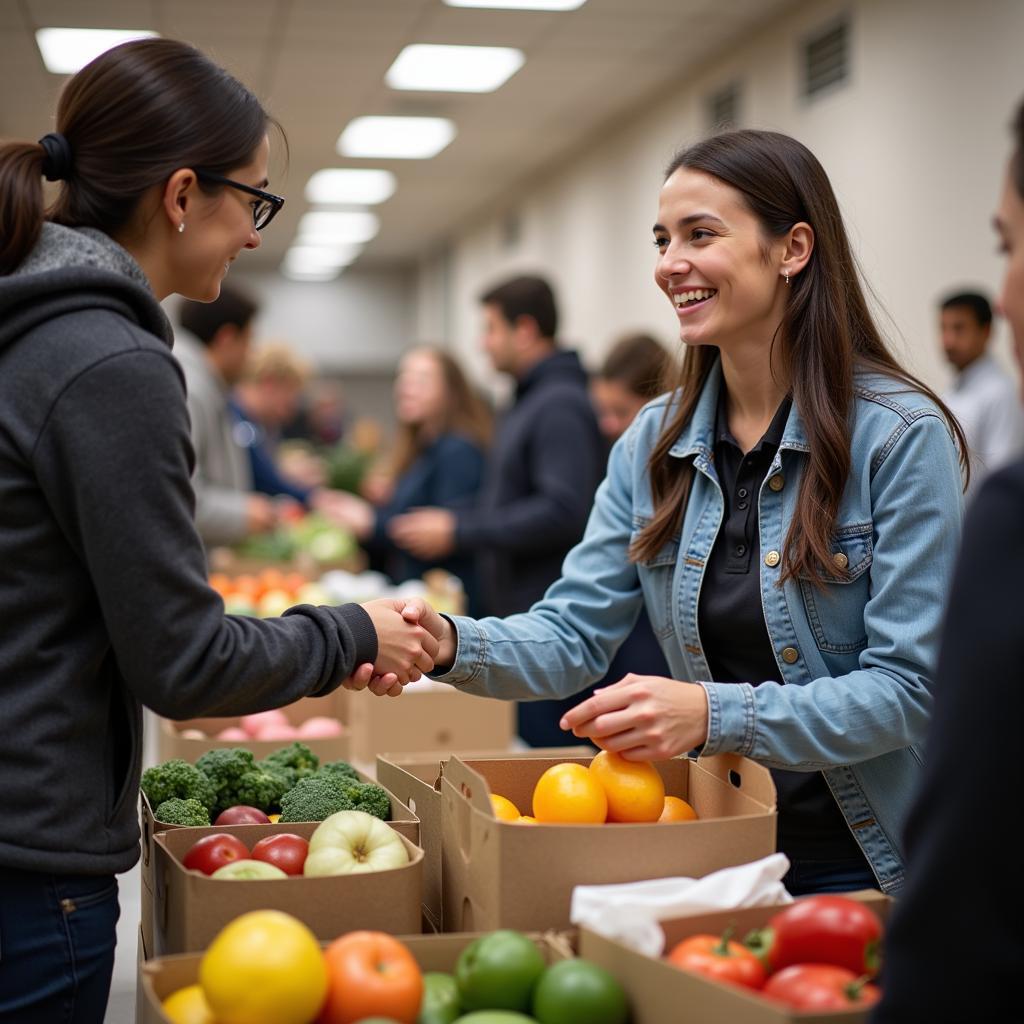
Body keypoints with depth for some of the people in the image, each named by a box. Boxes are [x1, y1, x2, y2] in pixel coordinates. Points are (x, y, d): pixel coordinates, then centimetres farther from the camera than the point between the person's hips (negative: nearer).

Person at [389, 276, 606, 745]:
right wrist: (448, 520, 12)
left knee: (540, 747, -5)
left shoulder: (561, 406, -16)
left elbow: (563, 512, -25)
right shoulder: (528, 402, 17)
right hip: (517, 615, 11)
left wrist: (460, 530, -19)